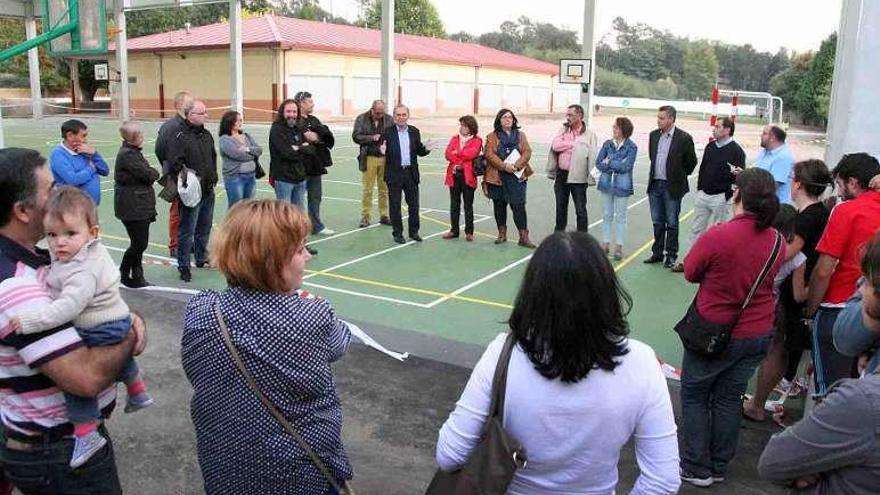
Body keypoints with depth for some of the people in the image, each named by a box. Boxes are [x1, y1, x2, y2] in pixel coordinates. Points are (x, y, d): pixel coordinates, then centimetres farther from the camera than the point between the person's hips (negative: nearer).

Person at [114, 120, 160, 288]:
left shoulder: (133, 152, 15)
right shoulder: (127, 154, -17)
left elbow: (148, 175, 15)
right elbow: (148, 174, -19)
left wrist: (151, 174, -4)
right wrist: (155, 173, 0)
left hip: (141, 206, 10)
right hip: (132, 207, -10)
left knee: (140, 243, 13)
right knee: (139, 244, -3)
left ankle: (137, 277, 21)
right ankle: (122, 274, 13)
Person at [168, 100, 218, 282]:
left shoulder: (207, 135, 12)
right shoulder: (180, 138, -13)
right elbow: (175, 162, -19)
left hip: (208, 191, 8)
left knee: (205, 228, 18)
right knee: (187, 230, -2)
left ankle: (201, 259, 33)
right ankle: (183, 266, 7)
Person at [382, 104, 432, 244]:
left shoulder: (414, 131, 8)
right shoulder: (388, 132, -3)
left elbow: (419, 151, 9)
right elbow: (382, 148, -4)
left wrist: (426, 149, -12)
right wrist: (382, 150, -27)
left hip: (411, 173, 3)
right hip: (394, 173, -3)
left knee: (414, 204, 8)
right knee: (395, 205, 4)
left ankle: (413, 231, 22)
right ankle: (397, 233, 16)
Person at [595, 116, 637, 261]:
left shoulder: (631, 147, -8)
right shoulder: (607, 144, 3)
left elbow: (626, 166, -16)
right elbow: (598, 163, -1)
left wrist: (609, 162, -9)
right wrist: (617, 166, -12)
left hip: (622, 186, -4)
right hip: (606, 183, 4)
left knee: (620, 216, 5)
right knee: (607, 215, 11)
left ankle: (619, 246, 14)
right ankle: (605, 243, 21)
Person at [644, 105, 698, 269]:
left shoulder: (684, 138, -10)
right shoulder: (653, 135, 6)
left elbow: (691, 162, 1)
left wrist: (681, 176, 8)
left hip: (672, 187, -5)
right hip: (655, 185, 5)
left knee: (672, 223, 3)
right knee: (657, 222, 12)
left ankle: (671, 255, 12)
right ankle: (657, 253, 22)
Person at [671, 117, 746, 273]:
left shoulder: (736, 150, -11)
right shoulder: (710, 146, 9)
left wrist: (738, 173, -28)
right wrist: (699, 187, 14)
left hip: (720, 197, -6)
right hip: (702, 194, 6)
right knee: (696, 229, 10)